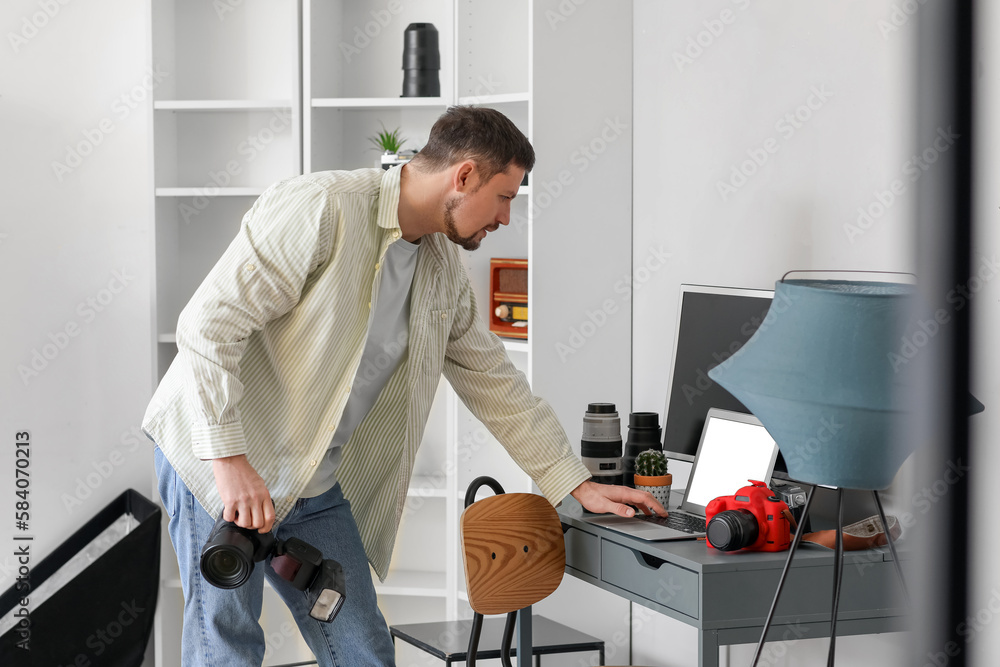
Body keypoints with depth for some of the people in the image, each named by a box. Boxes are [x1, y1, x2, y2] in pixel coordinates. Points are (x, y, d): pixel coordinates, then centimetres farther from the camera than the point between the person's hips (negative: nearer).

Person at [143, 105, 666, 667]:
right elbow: (210, 321, -22)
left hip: (315, 484, 7)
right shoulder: (320, 209, -19)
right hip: (215, 454, -7)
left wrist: (578, 485, 14)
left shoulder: (444, 268, 7)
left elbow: (494, 381, 16)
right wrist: (231, 460, -26)